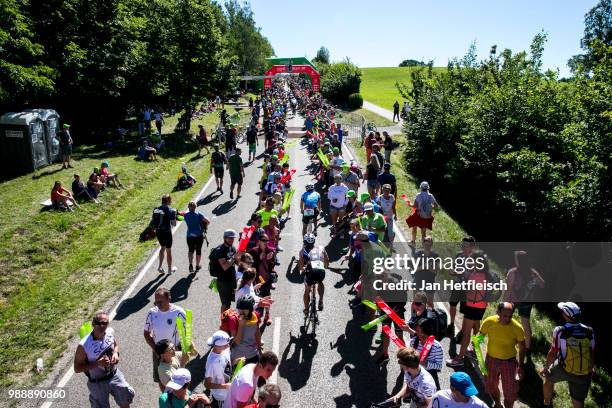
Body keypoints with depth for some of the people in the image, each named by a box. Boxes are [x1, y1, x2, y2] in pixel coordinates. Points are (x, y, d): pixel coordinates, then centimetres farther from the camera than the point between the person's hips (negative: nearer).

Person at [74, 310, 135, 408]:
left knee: (126, 400, 18)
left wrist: (116, 353, -13)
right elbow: (77, 368, -18)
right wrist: (97, 364, -30)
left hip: (114, 375, 4)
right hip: (97, 383, -4)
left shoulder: (110, 332, -14)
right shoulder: (84, 346, -29)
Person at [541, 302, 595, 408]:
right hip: (583, 374, 2)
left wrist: (545, 367, 8)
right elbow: (592, 354, 4)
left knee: (548, 379, 30)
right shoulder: (589, 332, -8)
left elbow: (553, 353, -9)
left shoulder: (559, 331, -17)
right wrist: (592, 368, 24)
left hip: (563, 369, -2)